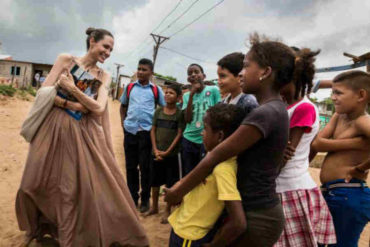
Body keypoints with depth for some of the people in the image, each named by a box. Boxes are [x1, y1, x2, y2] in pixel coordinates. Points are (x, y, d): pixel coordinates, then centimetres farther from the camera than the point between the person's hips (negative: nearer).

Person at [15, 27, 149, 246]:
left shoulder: (104, 76, 6)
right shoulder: (66, 59, 1)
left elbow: (99, 108, -8)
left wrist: (71, 88, -14)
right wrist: (70, 105, -16)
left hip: (86, 134, 1)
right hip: (56, 128, -1)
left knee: (86, 184, -1)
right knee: (39, 184, 10)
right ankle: (39, 227, 40)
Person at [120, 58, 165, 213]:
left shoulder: (156, 90, 2)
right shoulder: (129, 87, 9)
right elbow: (123, 106, 19)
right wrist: (122, 122, 8)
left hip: (147, 131, -2)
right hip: (130, 131, 3)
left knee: (145, 166, 3)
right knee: (130, 166, 10)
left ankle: (145, 199, 17)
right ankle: (132, 197, 25)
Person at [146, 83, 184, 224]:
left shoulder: (180, 113, -6)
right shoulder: (158, 111, 3)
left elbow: (179, 134, -8)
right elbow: (153, 131, 3)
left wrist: (167, 152, -13)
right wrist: (155, 150, -7)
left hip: (171, 154, -3)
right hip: (156, 153, 3)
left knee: (170, 183, 5)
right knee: (155, 181, 15)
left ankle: (168, 211, 22)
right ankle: (154, 207, 33)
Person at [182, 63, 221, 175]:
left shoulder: (213, 90, -4)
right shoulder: (186, 96, 7)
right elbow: (188, 119, -6)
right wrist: (191, 94, -11)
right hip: (189, 140, 4)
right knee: (188, 174, 14)